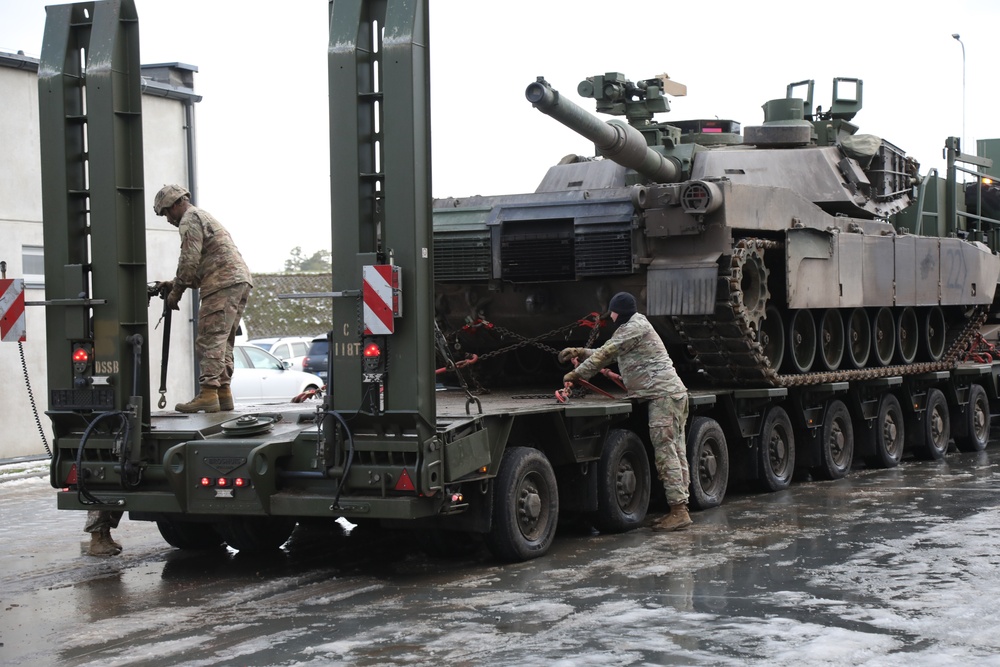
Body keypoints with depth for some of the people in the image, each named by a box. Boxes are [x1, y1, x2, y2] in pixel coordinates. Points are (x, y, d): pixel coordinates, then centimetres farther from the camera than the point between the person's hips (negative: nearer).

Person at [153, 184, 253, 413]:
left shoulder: (189, 220, -2)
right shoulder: (203, 216, 31)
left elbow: (190, 261, -11)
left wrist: (176, 292, -1)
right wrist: (174, 284, 24)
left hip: (223, 284, -10)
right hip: (241, 281, 10)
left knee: (209, 340, -13)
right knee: (223, 341, 11)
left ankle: (208, 394, -19)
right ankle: (224, 392, 9)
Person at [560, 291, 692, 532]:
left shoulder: (634, 327, -9)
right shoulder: (631, 327, 25)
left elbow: (605, 354, -10)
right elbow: (608, 354, 28)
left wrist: (576, 374, -2)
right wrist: (580, 352, 19)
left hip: (664, 395, -11)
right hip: (674, 394, 11)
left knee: (666, 453, -13)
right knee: (675, 453, 8)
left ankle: (679, 510, -15)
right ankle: (680, 509, 10)